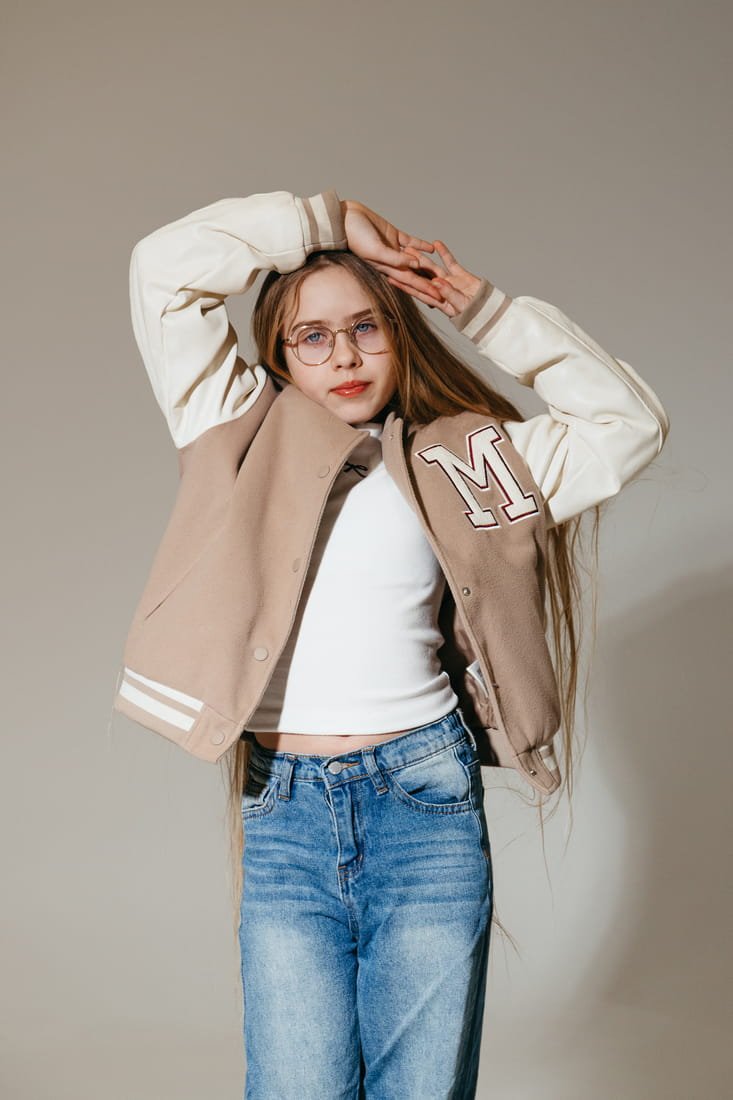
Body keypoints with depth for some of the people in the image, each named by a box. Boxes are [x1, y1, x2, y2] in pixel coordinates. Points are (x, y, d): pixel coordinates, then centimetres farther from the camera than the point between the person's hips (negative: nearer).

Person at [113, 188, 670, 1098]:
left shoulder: (460, 459, 11)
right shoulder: (242, 434, 10)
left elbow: (629, 423, 12)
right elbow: (164, 267, 3)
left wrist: (485, 311, 12)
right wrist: (331, 220, 7)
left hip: (427, 802, 1)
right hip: (283, 818, 0)